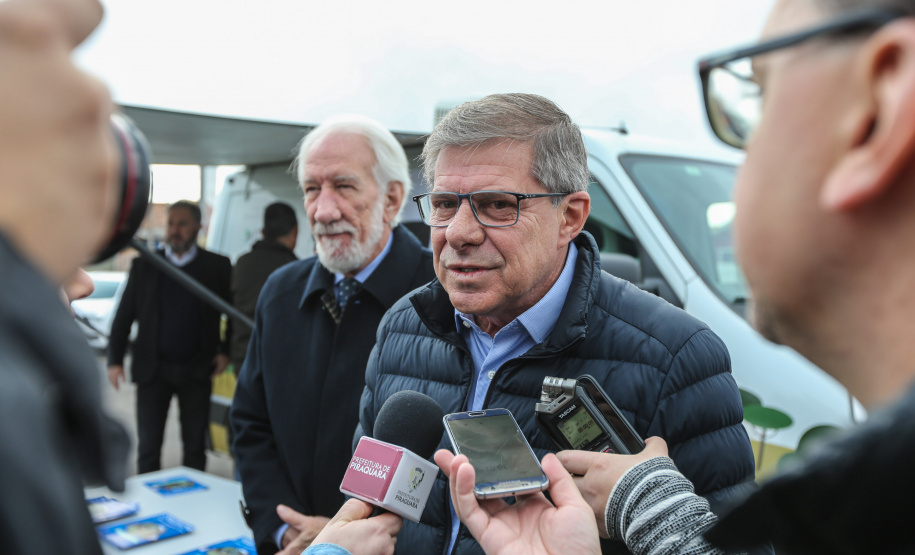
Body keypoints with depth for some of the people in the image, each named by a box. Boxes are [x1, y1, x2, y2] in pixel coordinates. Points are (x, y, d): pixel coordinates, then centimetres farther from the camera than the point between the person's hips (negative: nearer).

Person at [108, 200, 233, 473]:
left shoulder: (218, 266, -1)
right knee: (148, 446, 6)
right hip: (153, 369, 1)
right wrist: (115, 361, 0)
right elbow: (123, 316, 6)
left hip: (197, 370, -1)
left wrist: (226, 350, -4)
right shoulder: (143, 265, 4)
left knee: (195, 447, 8)